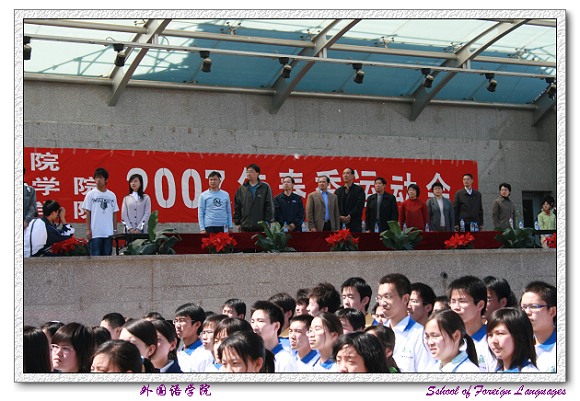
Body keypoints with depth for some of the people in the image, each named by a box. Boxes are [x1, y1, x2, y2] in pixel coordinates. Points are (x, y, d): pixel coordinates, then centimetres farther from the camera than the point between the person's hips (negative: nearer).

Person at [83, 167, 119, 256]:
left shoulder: (112, 195, 9)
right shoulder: (90, 194, 1)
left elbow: (114, 214, 11)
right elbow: (88, 213, 0)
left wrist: (115, 229, 6)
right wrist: (88, 229, -6)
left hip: (109, 232, 3)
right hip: (95, 232, -3)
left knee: (107, 255, 6)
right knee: (95, 255, -3)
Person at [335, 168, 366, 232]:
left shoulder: (359, 189, 4)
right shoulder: (338, 191, 17)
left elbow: (359, 206, -6)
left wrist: (349, 216, -15)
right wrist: (340, 217, -9)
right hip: (340, 224, 3)